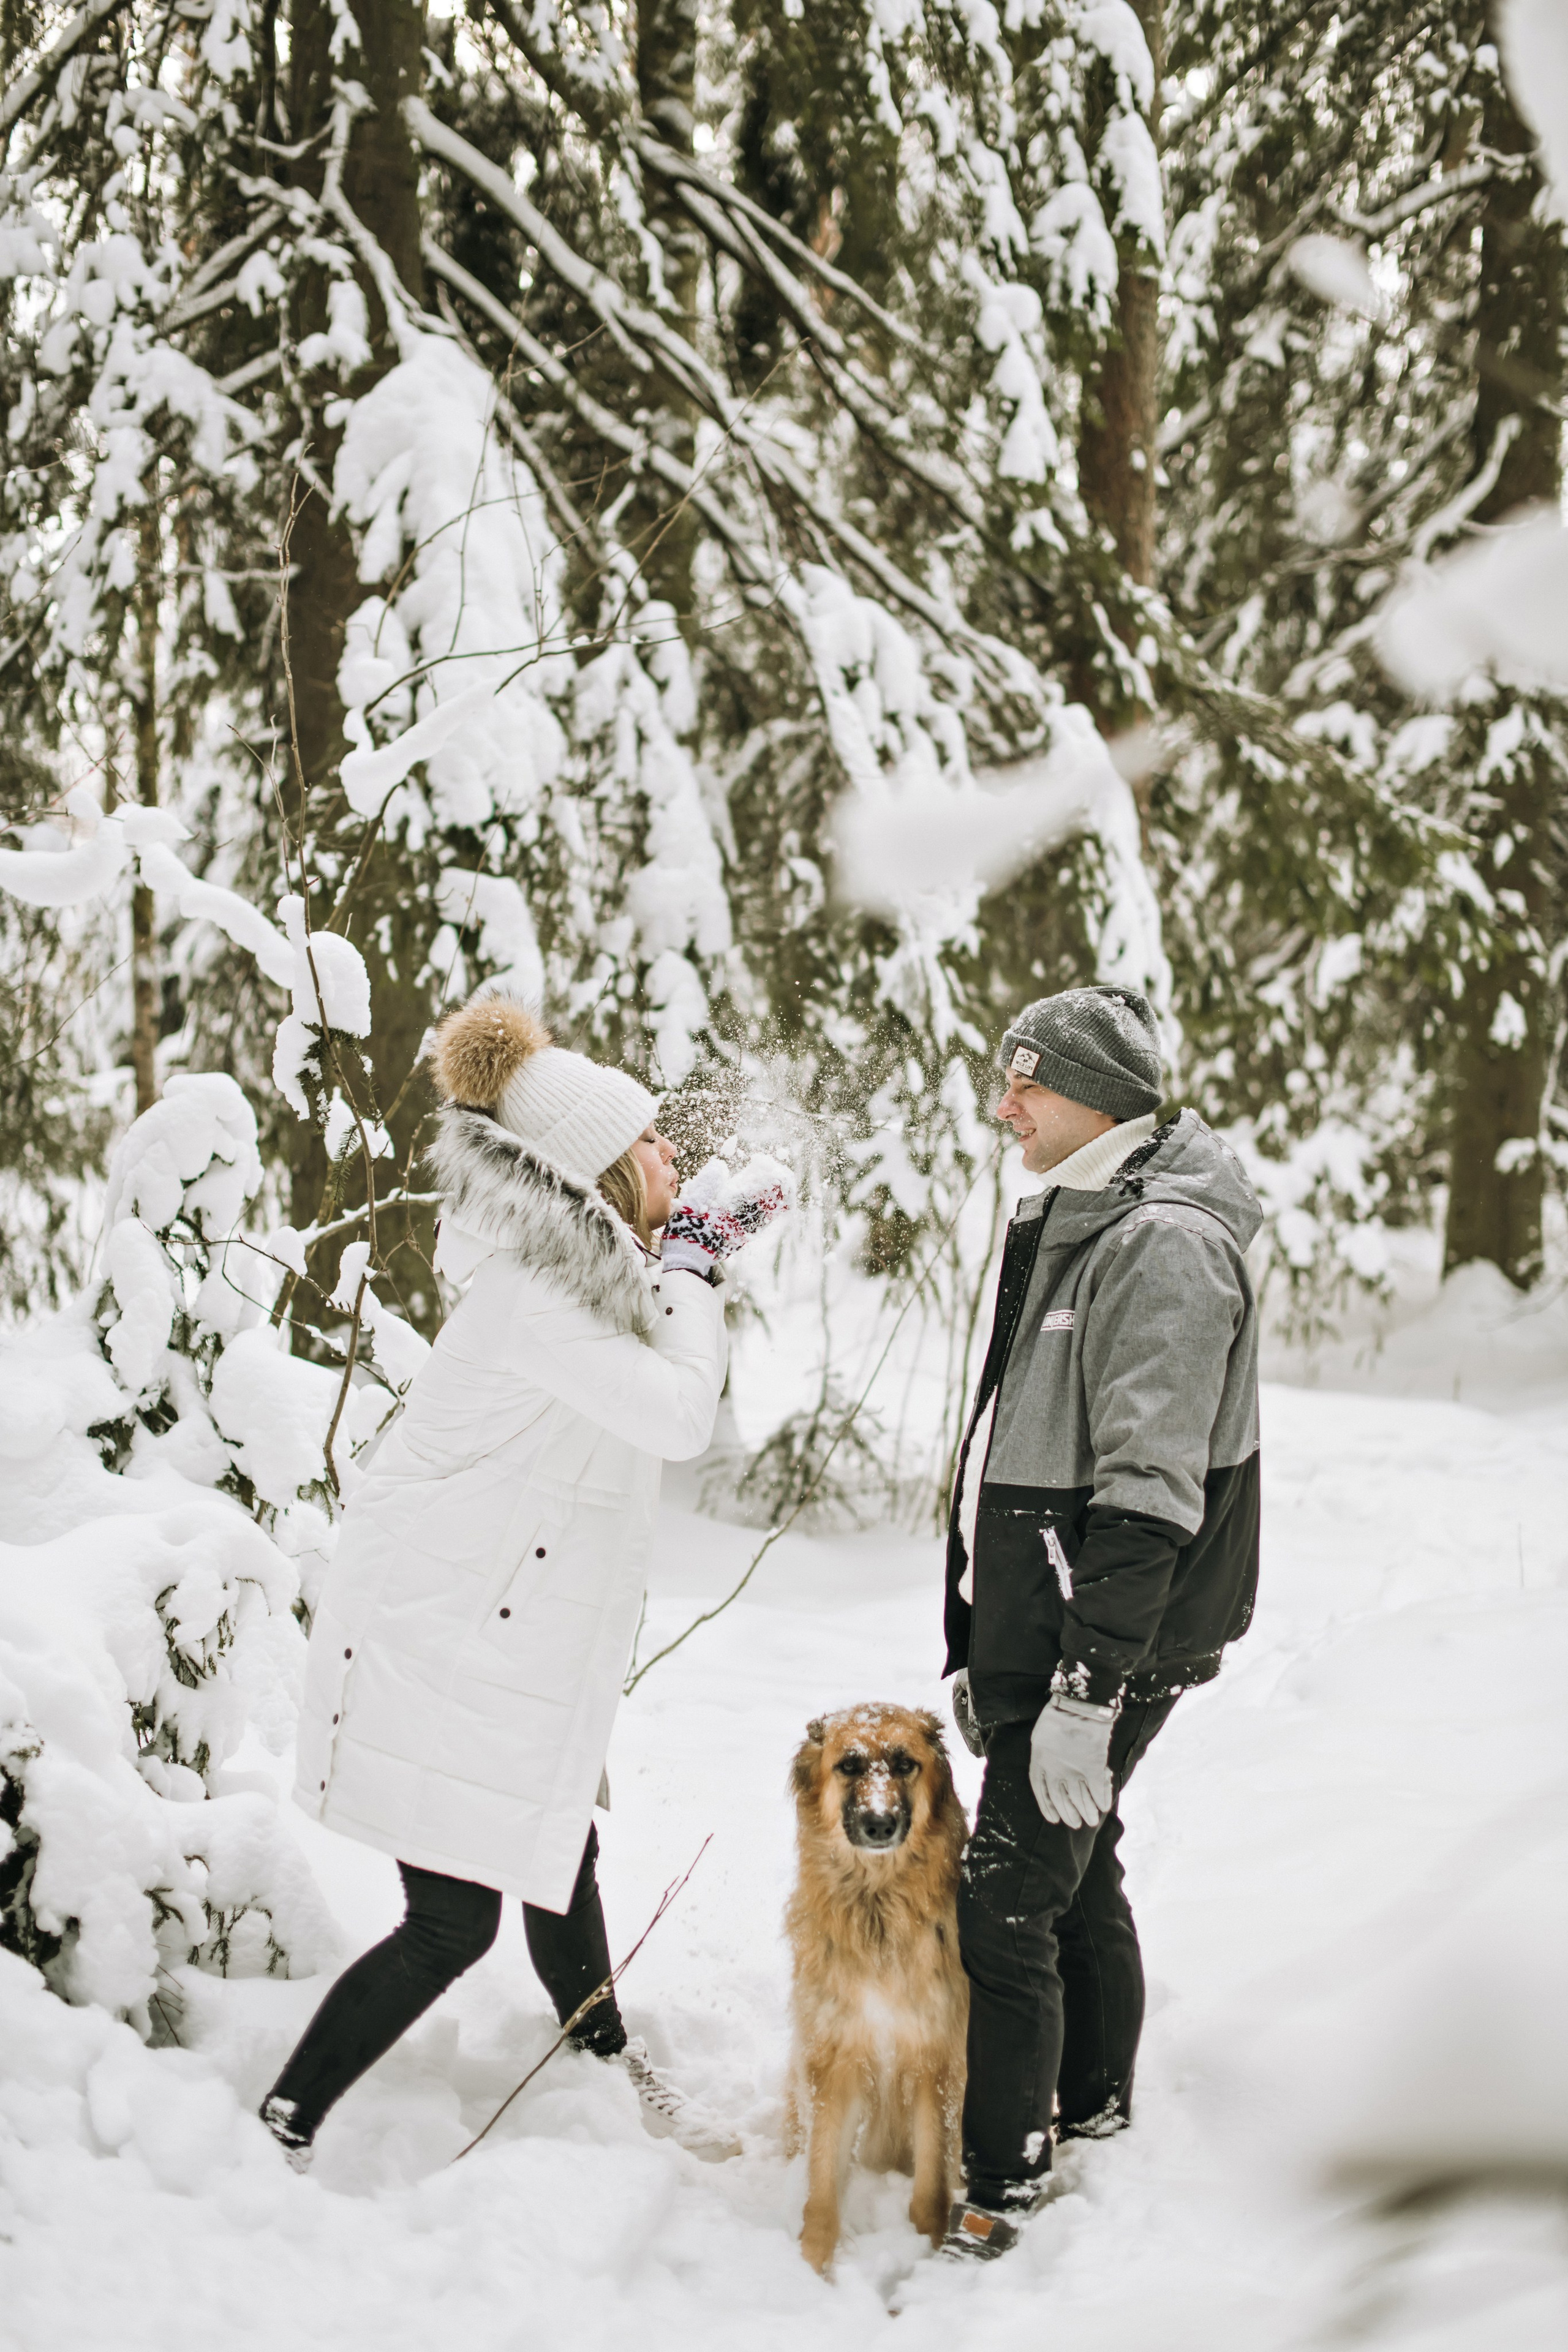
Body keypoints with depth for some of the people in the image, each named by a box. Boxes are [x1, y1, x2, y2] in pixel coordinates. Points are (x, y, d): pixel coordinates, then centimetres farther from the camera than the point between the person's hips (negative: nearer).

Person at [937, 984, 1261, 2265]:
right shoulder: (1076, 1224, 13)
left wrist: (1088, 1689, -27)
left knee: (1007, 1906, -8)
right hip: (1038, 1632, 10)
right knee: (1077, 1878, 19)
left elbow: (1147, 1496, -24)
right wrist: (982, 1649, 21)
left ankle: (1005, 2183, 0)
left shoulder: (1164, 1246, -19)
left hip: (1107, 1643, -10)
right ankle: (1096, 2120, 33)